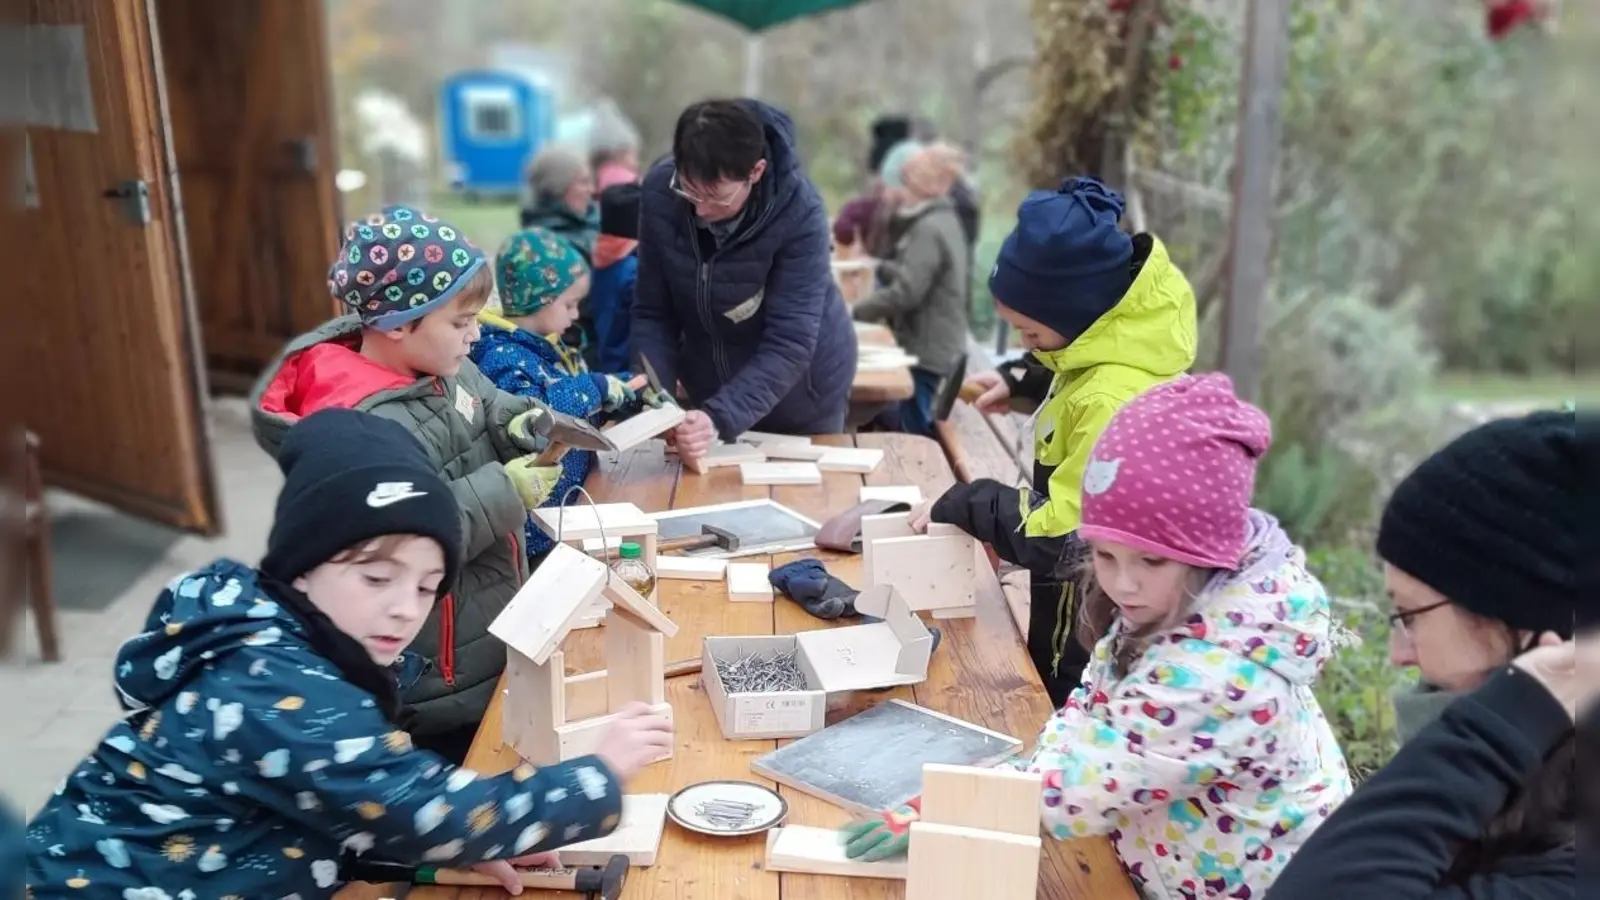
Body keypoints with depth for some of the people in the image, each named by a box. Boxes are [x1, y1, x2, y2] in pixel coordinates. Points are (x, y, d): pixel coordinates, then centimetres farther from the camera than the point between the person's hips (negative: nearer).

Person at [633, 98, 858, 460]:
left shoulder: (798, 212, -30)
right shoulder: (660, 191, -19)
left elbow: (789, 345, -32)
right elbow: (652, 313, -12)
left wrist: (720, 417, -44)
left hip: (800, 394, -3)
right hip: (714, 392, 3)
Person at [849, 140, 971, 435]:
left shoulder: (930, 229, -18)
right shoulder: (939, 220, 15)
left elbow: (904, 293, -23)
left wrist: (853, 310, -15)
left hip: (926, 353, -10)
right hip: (930, 348, 10)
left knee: (911, 435, -6)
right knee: (915, 432, 12)